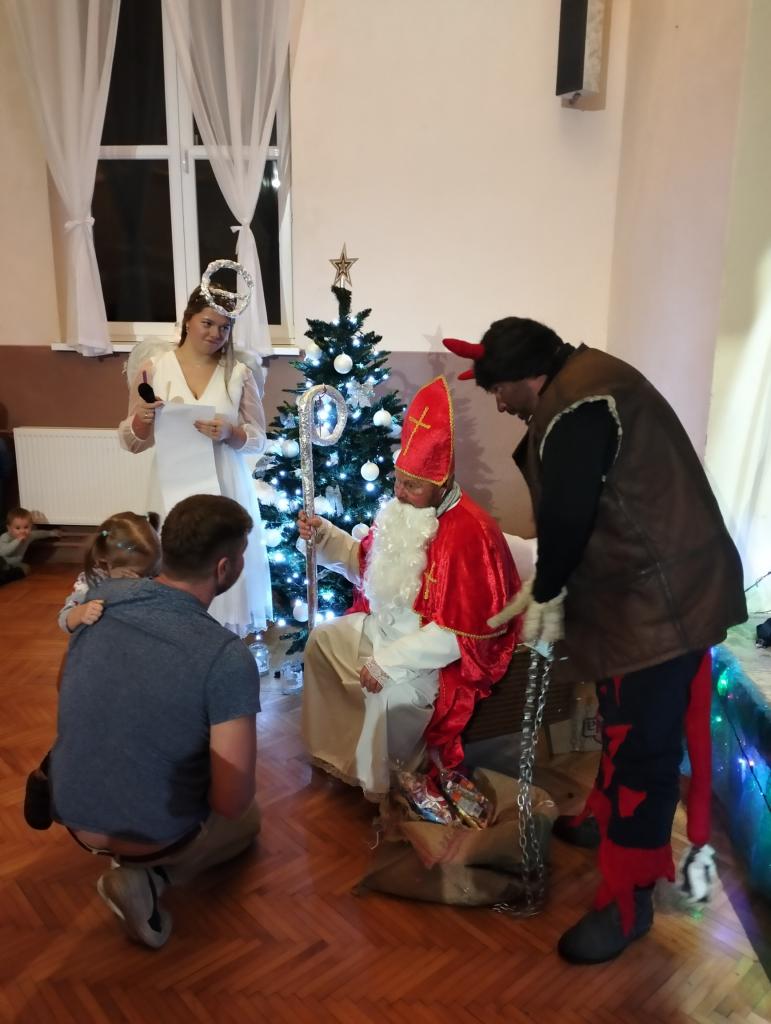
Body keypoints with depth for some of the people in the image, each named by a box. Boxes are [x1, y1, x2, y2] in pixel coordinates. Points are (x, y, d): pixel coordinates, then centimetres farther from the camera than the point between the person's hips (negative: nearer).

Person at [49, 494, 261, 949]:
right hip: (153, 832, -6)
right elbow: (230, 800, -23)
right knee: (248, 816, 26)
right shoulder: (228, 658, -28)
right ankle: (147, 877, 2)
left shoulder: (102, 597, -12)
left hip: (70, 812, 7)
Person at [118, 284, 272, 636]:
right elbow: (130, 441, 5)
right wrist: (142, 418, -17)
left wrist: (230, 432, -17)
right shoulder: (152, 368, 1)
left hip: (226, 489, 0)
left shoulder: (239, 373, 1)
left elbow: (258, 439, 4)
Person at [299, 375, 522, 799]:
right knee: (322, 640, 11)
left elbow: (461, 631, -29)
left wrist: (389, 661, -29)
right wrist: (325, 535, -2)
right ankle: (337, 752, 22)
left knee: (390, 694, -30)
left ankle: (383, 786, 0)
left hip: (446, 652, -9)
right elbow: (368, 564, 15)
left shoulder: (469, 532, -29)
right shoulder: (402, 512, -2)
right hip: (386, 625, 10)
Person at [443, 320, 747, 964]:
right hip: (649, 589, 11)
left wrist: (545, 596, -4)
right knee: (623, 719, 24)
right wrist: (545, 591, 16)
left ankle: (628, 901, 12)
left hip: (662, 596, -11)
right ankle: (605, 818, 45)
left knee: (643, 741, -1)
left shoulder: (578, 401, -20)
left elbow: (566, 514, -19)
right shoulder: (580, 387, 14)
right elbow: (571, 510, 16)